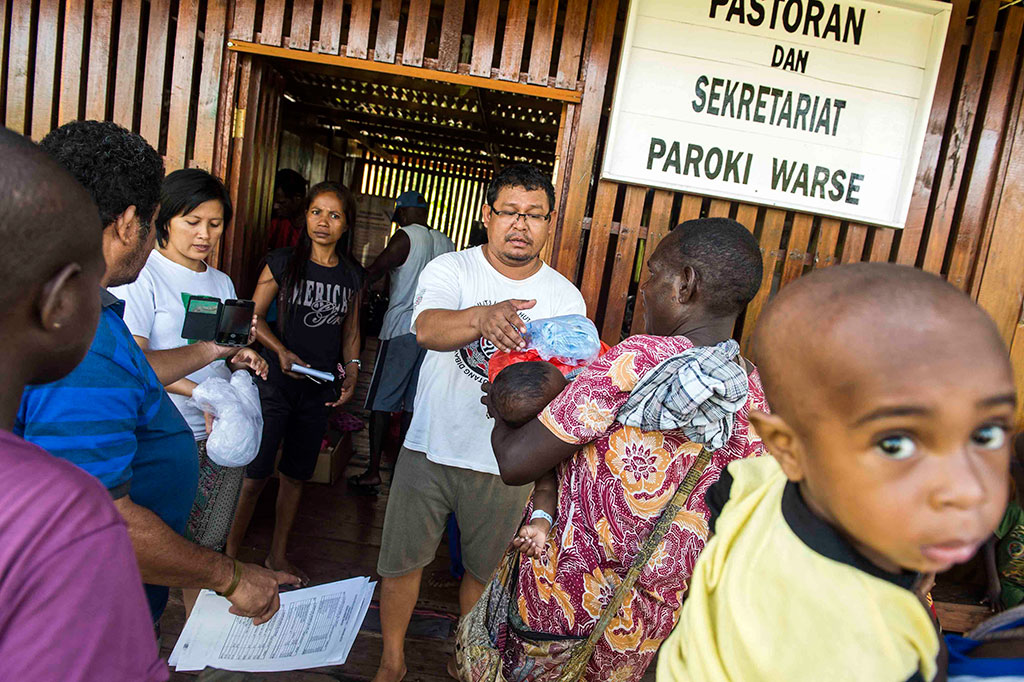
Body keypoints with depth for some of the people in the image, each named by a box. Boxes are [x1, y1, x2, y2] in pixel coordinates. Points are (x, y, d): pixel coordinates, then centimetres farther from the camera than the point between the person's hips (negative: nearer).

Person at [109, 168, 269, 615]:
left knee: (208, 543, 14)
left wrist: (240, 359, -1)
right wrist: (201, 393, -25)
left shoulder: (221, 282, 15)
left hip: (222, 433, 6)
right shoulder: (142, 275, -6)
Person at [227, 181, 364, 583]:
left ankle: (278, 555, 29)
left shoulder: (352, 275, 7)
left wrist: (352, 370, 2)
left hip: (321, 386, 4)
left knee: (297, 473, 13)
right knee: (255, 472, -3)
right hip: (276, 382, -3)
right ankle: (229, 554, 16)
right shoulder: (282, 263, -3)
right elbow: (254, 316, -1)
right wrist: (281, 352, -15)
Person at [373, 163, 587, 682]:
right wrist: (483, 316, -48)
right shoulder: (449, 269, -7)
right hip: (430, 449, 0)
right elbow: (427, 328, -28)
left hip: (505, 465, 1)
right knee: (401, 562, 13)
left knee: (484, 571, 18)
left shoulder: (566, 298, -2)